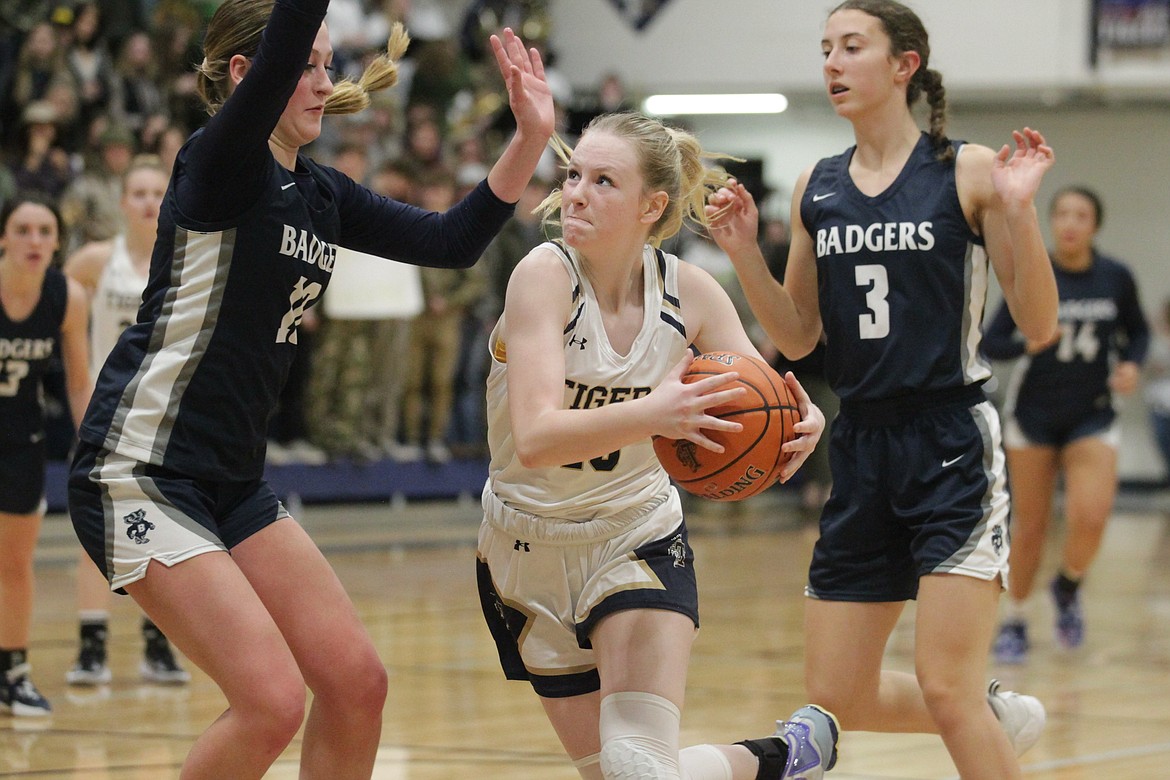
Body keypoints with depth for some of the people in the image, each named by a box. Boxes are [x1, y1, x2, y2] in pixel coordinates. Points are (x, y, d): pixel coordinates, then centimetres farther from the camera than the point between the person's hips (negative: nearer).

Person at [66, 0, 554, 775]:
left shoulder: (320, 193, 11)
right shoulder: (220, 163, -14)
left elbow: (452, 240, 9)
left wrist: (531, 138, -2)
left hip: (232, 480, 9)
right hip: (139, 474, -9)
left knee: (357, 682, 3)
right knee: (274, 702, -17)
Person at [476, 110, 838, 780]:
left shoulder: (689, 291, -10)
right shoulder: (546, 274, -21)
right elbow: (534, 438, -34)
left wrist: (802, 426, -36)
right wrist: (651, 414, -51)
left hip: (639, 538, 0)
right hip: (528, 550, 0)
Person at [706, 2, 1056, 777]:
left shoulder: (970, 172, -6)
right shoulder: (816, 189, 8)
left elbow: (1038, 326, -7)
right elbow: (798, 339, 12)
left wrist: (1018, 211, -20)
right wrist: (744, 250, -2)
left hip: (954, 446, -6)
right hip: (862, 448, 6)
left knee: (945, 687, -12)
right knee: (839, 700, 8)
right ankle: (998, 715, 33)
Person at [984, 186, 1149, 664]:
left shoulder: (1115, 278, -5)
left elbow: (1138, 330, 12)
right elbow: (990, 343, -9)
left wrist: (1132, 364, -8)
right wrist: (1028, 343, -28)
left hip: (1093, 417, 0)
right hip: (1033, 414, 0)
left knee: (1090, 518, -18)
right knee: (1030, 527, 4)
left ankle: (1068, 588, 13)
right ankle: (1014, 623, 24)